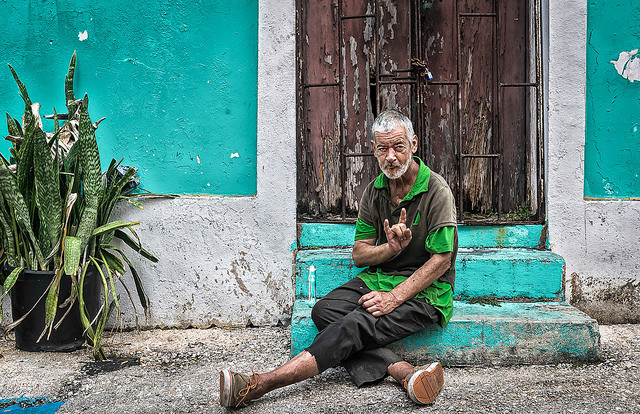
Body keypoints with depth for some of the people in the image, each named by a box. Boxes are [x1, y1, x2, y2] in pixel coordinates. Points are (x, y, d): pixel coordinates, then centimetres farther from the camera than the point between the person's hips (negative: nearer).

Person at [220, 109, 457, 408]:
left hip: (425, 290, -6)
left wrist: (395, 297, -21)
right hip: (379, 276, 6)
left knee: (357, 325, -29)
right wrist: (390, 248, -18)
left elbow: (441, 261, -12)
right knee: (324, 310, -21)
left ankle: (261, 384, -32)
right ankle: (403, 371, -32)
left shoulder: (437, 191, -12)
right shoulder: (374, 191, 5)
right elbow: (358, 254, 5)